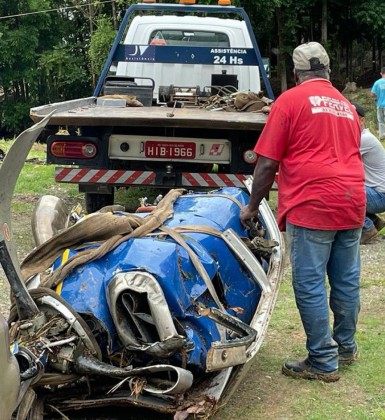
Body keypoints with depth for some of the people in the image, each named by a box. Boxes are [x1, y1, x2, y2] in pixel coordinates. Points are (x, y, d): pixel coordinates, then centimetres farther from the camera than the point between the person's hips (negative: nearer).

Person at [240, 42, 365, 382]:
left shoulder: (291, 100, -2)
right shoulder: (347, 106, 18)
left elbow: (267, 163, -4)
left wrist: (252, 207, 6)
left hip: (311, 205, -7)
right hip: (352, 202, 7)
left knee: (310, 286, 0)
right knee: (347, 281, 15)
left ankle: (324, 361, 5)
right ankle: (345, 347, 29)